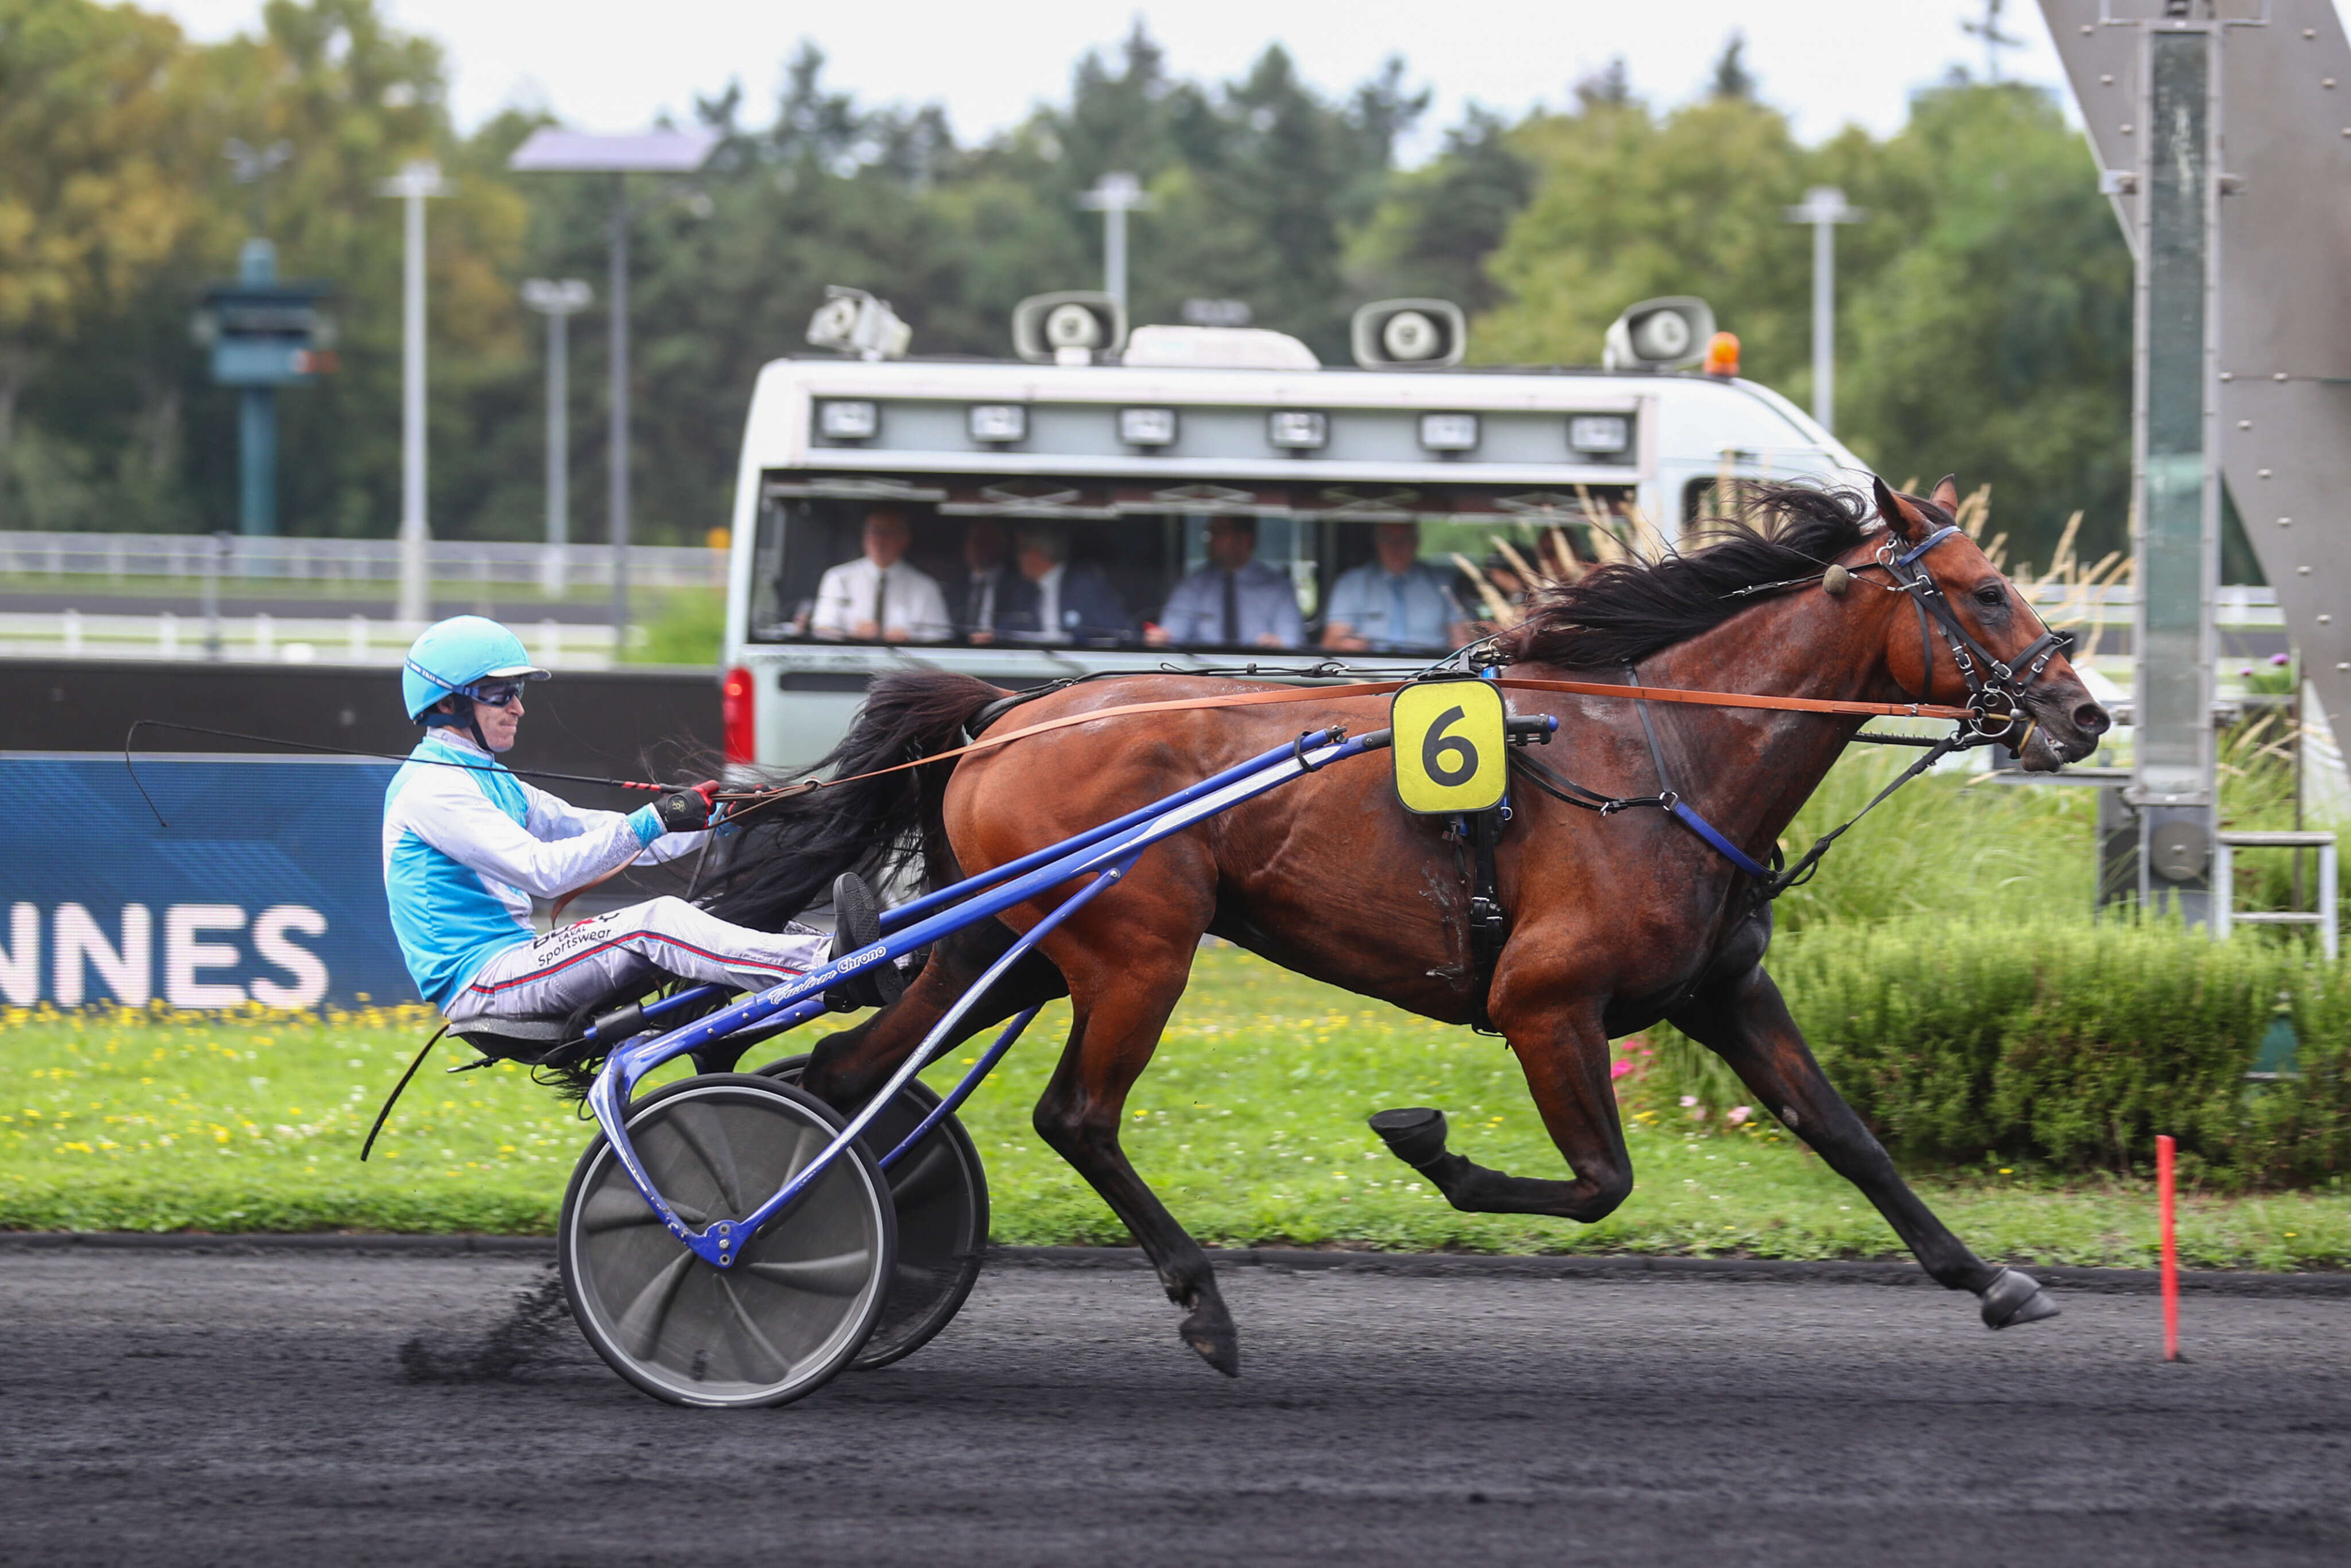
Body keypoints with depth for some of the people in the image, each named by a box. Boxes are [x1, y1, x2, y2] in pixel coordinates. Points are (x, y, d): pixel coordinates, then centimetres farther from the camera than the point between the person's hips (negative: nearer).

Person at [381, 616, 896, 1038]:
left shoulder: (491, 784, 23)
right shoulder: (430, 787, -10)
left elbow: (592, 832, 17)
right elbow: (541, 869, -21)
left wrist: (713, 820, 6)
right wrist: (653, 823, -26)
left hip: (513, 966, 10)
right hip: (479, 983, -10)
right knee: (657, 922, -26)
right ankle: (832, 965, -38)